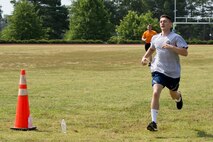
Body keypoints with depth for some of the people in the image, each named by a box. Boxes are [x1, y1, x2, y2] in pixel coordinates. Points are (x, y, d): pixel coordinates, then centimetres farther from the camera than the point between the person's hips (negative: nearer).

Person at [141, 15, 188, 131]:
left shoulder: (176, 37, -8)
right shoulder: (155, 38, 7)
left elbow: (185, 52, -17)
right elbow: (151, 49, 28)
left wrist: (171, 47, -27)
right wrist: (145, 57, 11)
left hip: (173, 72, -1)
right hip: (158, 70, 2)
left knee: (173, 95, 19)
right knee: (155, 93, -19)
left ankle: (179, 97, 60)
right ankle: (154, 122, -19)